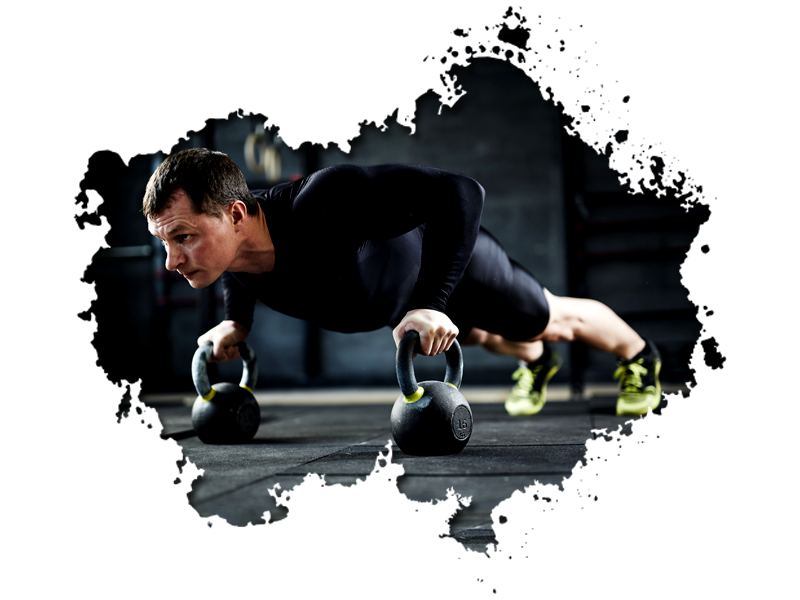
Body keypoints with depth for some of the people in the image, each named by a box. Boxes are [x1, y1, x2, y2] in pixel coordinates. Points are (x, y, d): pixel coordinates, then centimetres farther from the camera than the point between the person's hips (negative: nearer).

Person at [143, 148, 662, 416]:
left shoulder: (324, 205, -52)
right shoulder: (221, 242, -30)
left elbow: (461, 192, -50)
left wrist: (432, 305, -54)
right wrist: (236, 322, -14)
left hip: (447, 257, -5)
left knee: (548, 320, 23)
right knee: (478, 337, 35)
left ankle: (639, 356, 54)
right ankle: (537, 362, 69)